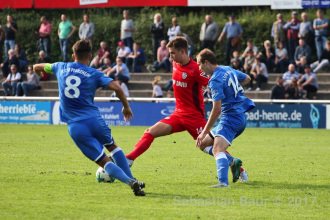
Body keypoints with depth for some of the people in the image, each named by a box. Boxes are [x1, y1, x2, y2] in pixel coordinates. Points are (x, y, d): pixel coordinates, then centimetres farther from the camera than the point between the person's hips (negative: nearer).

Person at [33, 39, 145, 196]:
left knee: (104, 161, -1)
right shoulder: (94, 74, 3)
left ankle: (130, 182, -22)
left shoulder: (61, 68, 11)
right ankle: (131, 179, 22)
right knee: (112, 147, 28)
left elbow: (37, 67, 29)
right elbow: (116, 87, -11)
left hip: (74, 127, 0)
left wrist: (39, 72, 53)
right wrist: (126, 107, 4)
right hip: (94, 120, 0)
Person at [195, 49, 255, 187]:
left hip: (231, 118, -10)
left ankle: (223, 182, -47)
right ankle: (232, 161, 9)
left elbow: (216, 110, -21)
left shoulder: (215, 81, -17)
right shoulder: (228, 70, 11)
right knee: (203, 143, 15)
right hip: (240, 117, 10)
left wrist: (204, 132, -16)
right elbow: (247, 79, 30)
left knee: (217, 150, -28)